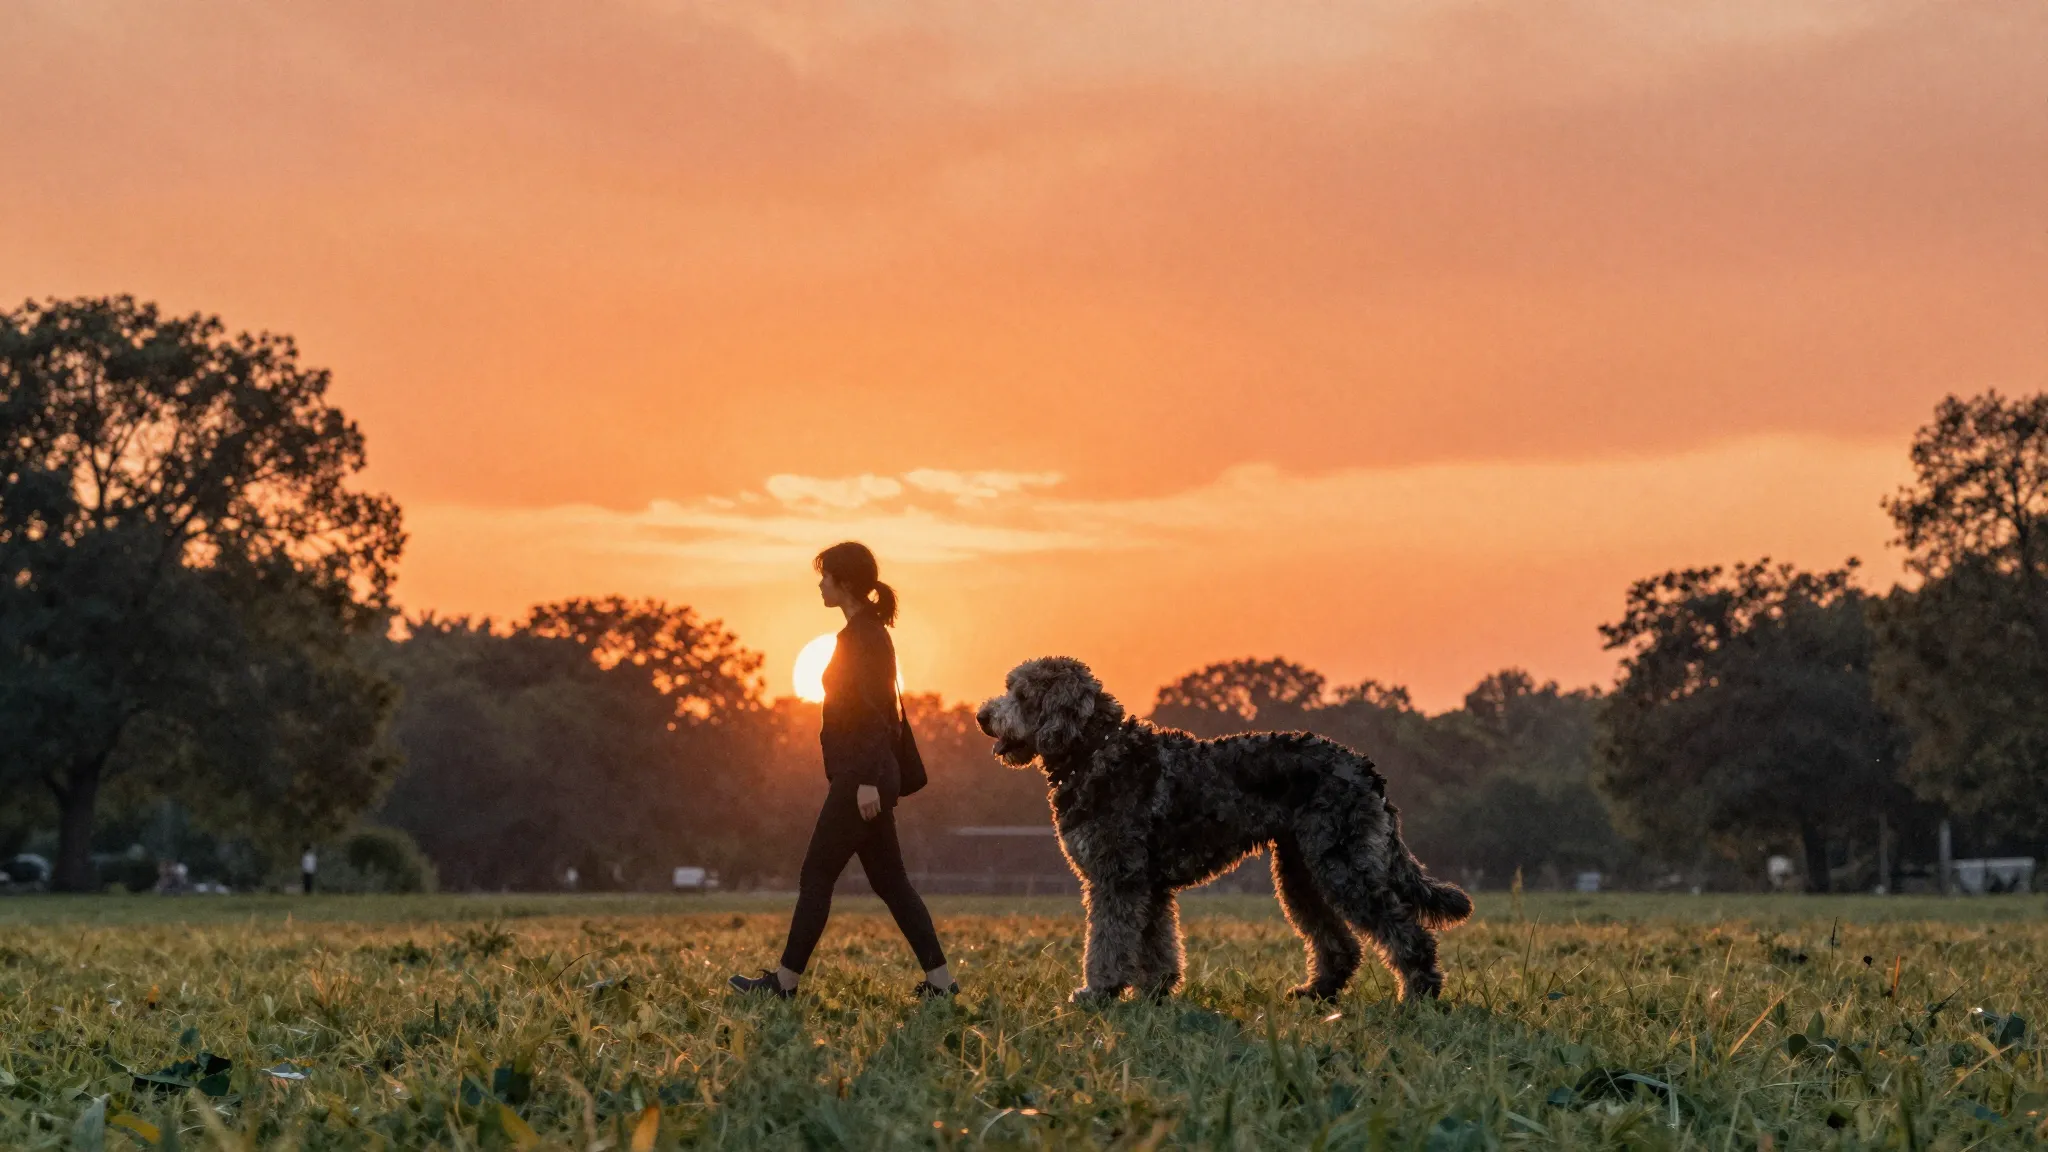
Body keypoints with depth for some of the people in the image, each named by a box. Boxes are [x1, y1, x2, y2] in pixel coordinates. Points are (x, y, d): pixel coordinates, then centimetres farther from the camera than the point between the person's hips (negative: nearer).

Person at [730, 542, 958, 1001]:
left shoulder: (859, 637, -13)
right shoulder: (873, 632, 16)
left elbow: (872, 712, -20)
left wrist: (867, 781, -24)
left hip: (859, 775, -10)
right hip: (871, 776, 10)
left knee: (816, 876, -3)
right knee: (890, 881, 8)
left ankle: (785, 981, 3)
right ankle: (940, 980, 6)